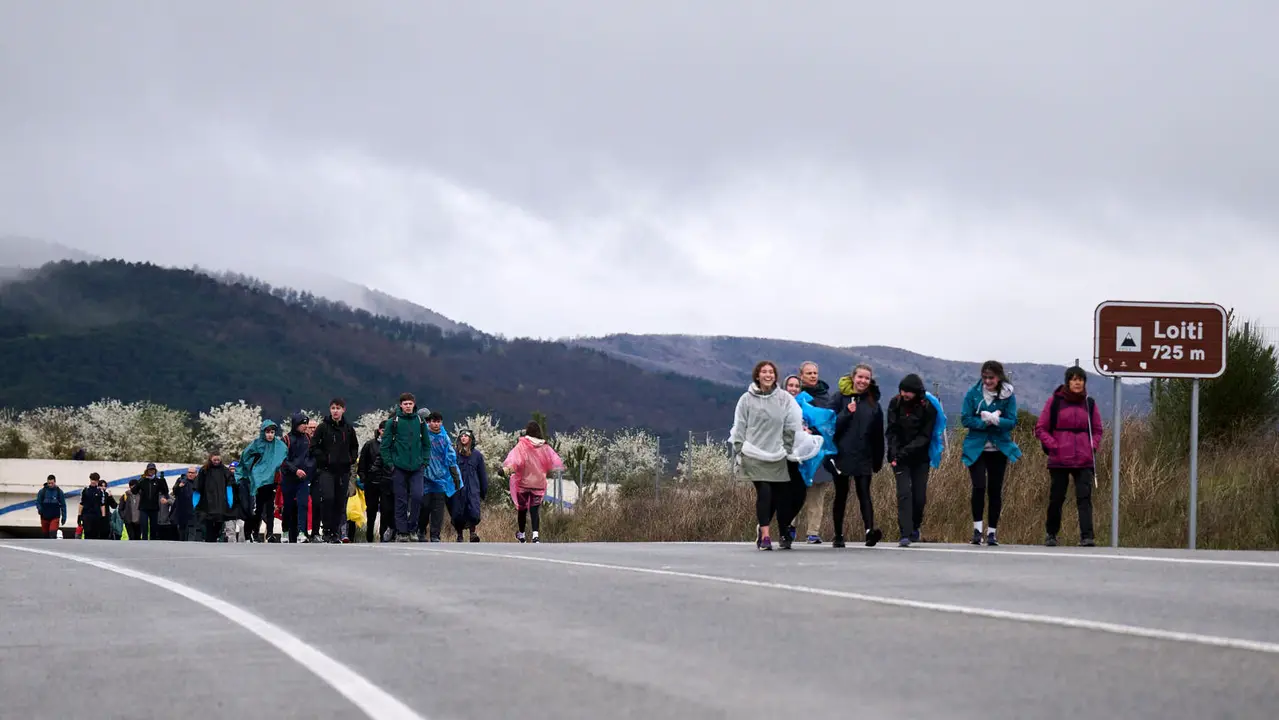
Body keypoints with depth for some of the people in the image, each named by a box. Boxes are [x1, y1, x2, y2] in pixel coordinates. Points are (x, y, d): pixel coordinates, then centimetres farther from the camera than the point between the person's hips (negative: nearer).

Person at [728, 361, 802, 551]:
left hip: (777, 456, 2)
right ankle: (764, 535, -9)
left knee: (781, 496, -1)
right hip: (754, 456, -2)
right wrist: (738, 452, 2)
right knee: (764, 493, -12)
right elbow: (739, 427, 5)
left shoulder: (785, 399, 2)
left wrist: (789, 449, 2)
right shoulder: (747, 399, 1)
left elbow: (792, 426, 5)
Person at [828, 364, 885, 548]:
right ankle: (838, 535, 15)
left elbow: (878, 434, 11)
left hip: (864, 457, 1)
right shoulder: (841, 398, 1)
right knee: (841, 495, 7)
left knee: (864, 493, -11)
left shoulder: (873, 403, 9)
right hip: (842, 455, -1)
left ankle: (870, 530, -26)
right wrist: (847, 413, -19)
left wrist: (878, 460, 10)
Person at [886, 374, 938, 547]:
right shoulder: (895, 404, -2)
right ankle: (905, 534, -16)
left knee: (920, 496, 1)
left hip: (920, 457, 0)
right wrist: (894, 452, -16)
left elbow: (925, 436, -10)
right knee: (904, 492, -13)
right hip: (900, 457, 0)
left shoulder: (928, 408, -8)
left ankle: (914, 526, 28)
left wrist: (906, 451, -20)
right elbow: (891, 431, -2)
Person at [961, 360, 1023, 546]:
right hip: (976, 448, -1)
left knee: (995, 490, 4)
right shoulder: (973, 393, -1)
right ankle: (977, 528, -9)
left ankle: (992, 532, 14)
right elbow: (965, 419, -5)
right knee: (979, 486, -16)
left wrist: (992, 419, -23)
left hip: (999, 449, 1)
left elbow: (1012, 421, -7)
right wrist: (985, 422, -18)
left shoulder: (1008, 395, -2)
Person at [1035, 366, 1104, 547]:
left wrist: (1093, 446, 1)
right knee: (1056, 498, 4)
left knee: (1084, 497, -10)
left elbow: (1097, 430, 19)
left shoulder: (1089, 404, 10)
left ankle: (1087, 536, -16)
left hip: (1084, 460, 1)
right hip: (1059, 460, -1)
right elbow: (1041, 429, 4)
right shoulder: (1055, 402, 2)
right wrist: (1053, 446, -8)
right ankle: (1051, 534, 20)